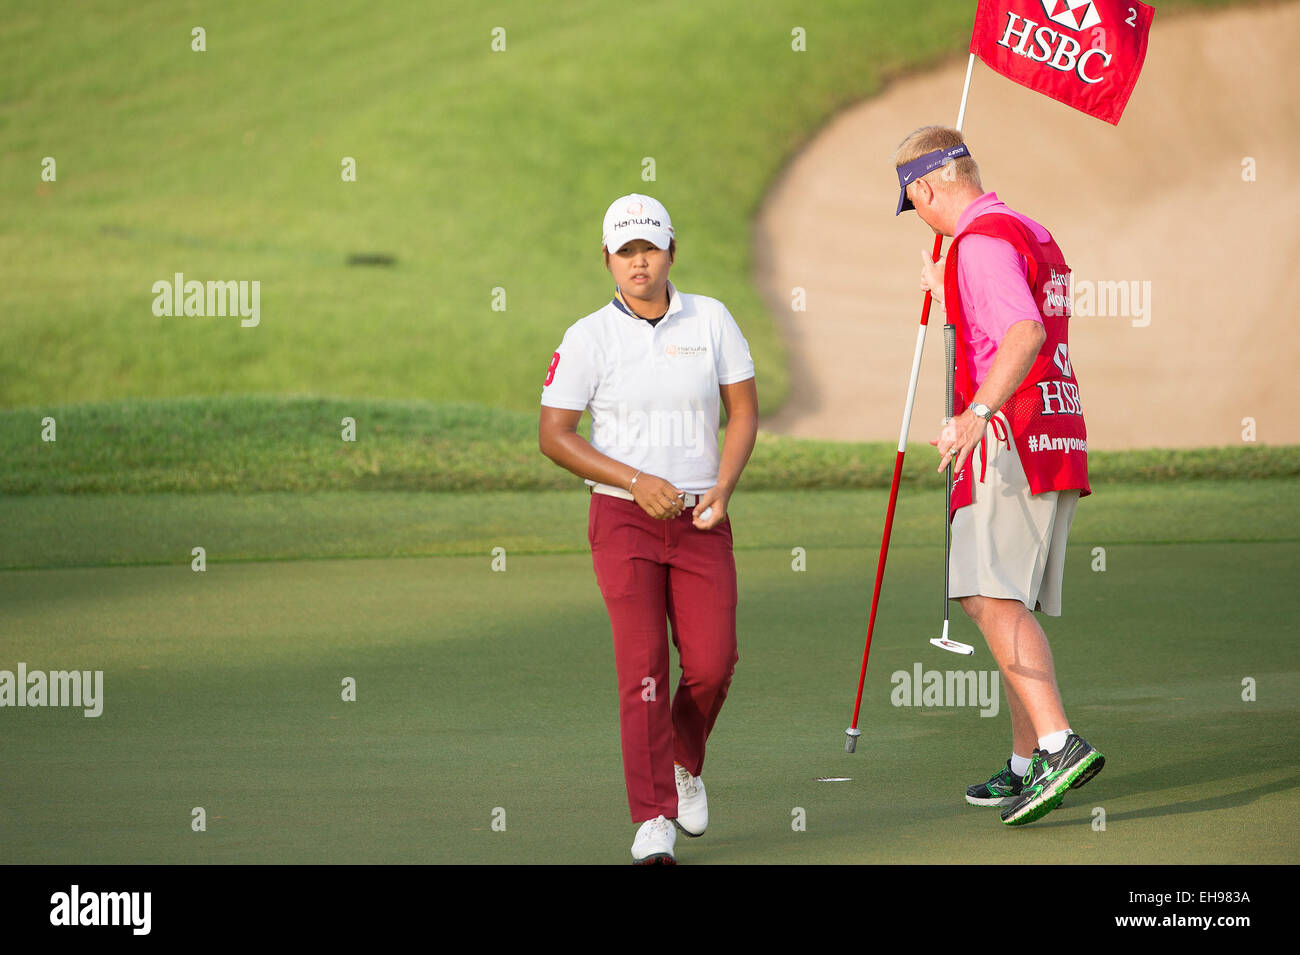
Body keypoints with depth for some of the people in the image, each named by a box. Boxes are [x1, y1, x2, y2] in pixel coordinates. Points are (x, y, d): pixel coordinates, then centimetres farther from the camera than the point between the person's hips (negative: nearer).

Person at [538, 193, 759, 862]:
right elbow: (553, 435, -4)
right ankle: (653, 819, -13)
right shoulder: (589, 337, -4)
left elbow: (744, 412, 7)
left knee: (712, 664, -5)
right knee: (643, 664, -13)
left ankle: (684, 763, 27)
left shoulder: (711, 320, 2)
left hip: (700, 523, 2)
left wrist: (723, 488, -9)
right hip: (624, 519, -2)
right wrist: (638, 481, -14)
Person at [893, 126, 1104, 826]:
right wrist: (947, 296, 44)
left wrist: (976, 413, -35)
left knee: (992, 598, -18)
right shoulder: (1035, 237, 20)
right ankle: (1028, 768, 16)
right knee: (1013, 606, 14)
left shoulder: (982, 242, -11)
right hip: (1059, 445, 10)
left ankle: (1060, 745, -31)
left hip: (1010, 444, -10)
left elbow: (1026, 333, -26)